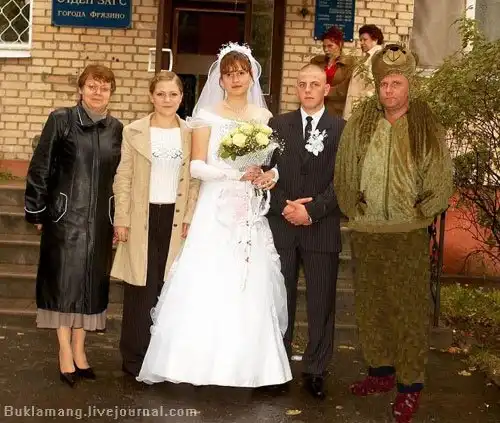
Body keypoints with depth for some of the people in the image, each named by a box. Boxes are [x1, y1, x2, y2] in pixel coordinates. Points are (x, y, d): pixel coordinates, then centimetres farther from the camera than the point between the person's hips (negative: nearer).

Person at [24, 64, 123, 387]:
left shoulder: (117, 128, 6)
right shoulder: (61, 120, -4)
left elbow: (122, 175, 9)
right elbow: (40, 168, -3)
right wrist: (37, 212, -3)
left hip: (101, 216, 3)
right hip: (65, 214, -3)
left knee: (92, 281, 9)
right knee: (64, 280, 3)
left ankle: (79, 348, 22)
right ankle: (66, 353, 14)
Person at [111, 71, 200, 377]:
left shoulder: (191, 134, 5)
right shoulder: (134, 131, 1)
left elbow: (195, 180, 5)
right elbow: (123, 179, 0)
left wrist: (190, 219, -3)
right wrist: (121, 220, -5)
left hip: (176, 218, 2)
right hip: (143, 218, -1)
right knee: (140, 288, 2)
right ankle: (134, 357, 13)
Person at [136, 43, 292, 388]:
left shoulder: (264, 117, 12)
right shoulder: (208, 115, 3)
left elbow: (273, 161, 14)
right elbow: (196, 166, -4)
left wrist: (271, 174, -9)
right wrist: (235, 172, -17)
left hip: (252, 214, 3)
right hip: (216, 211, -2)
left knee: (250, 287, 1)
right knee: (207, 284, -7)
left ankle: (245, 362, 10)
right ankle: (202, 358, 2)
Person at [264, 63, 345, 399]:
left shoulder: (341, 129, 2)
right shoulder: (277, 125, 8)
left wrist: (312, 210, -14)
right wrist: (285, 206, -11)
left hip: (322, 228, -1)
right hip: (281, 224, 2)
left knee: (321, 303, 5)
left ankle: (316, 371, 18)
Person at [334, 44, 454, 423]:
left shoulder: (427, 127, -5)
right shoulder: (360, 123, 2)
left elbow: (441, 180, 0)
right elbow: (344, 172, 8)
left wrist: (420, 214, -2)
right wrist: (354, 209, 4)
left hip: (409, 235, -3)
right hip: (365, 233, 3)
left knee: (410, 308, 1)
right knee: (371, 304, 13)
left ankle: (410, 385, 13)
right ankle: (381, 371, 30)